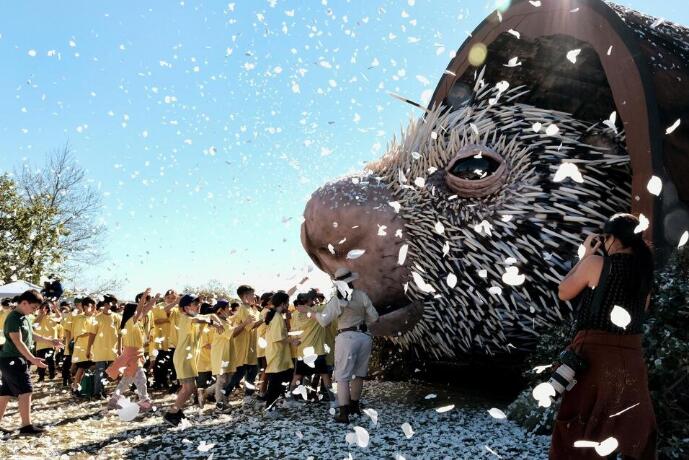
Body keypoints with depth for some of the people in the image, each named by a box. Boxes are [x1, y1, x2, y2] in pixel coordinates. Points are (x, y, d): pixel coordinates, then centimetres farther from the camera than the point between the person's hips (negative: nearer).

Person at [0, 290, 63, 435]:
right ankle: (26, 426, -8)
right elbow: (18, 342, -24)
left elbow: (30, 334, 25)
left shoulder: (22, 317, 11)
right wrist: (33, 359, -29)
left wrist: (49, 340, 27)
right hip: (13, 360, -10)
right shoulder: (14, 318, -18)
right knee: (26, 391, -10)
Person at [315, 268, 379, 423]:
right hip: (364, 336, 5)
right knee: (358, 374, 19)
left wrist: (315, 314, 10)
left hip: (347, 338, -5)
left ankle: (343, 413, -1)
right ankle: (354, 406, 34)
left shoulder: (337, 300, -10)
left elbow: (324, 321, -9)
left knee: (342, 376, 2)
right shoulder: (362, 295, -1)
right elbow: (374, 317, 2)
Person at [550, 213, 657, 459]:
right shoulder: (644, 268, 4)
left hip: (594, 351, -4)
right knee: (635, 427, 15)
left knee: (577, 427, 8)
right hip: (631, 355, 5)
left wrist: (586, 255, 6)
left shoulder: (596, 263, -10)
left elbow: (563, 293, 2)